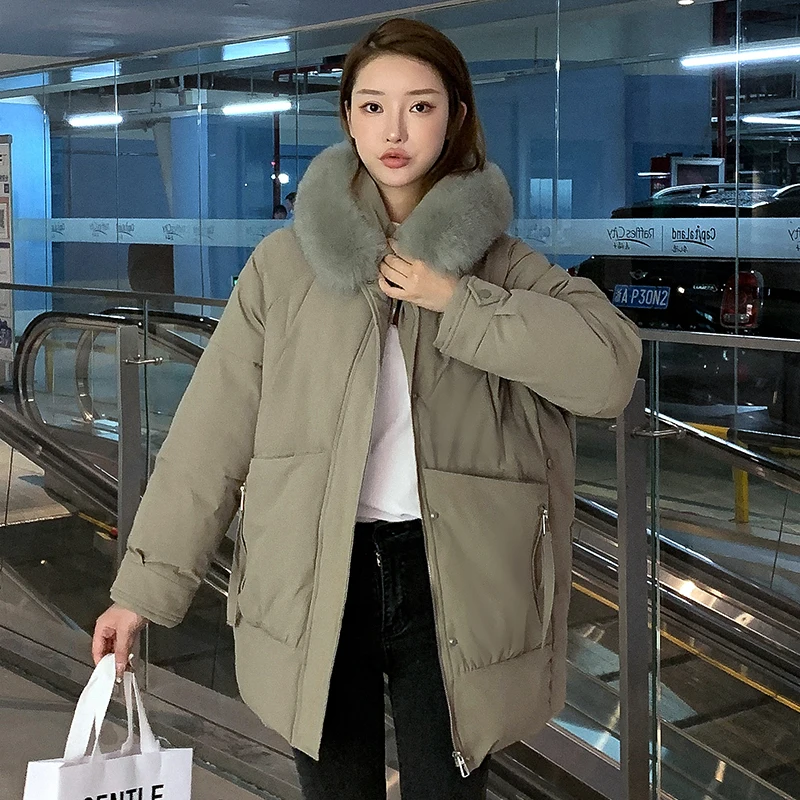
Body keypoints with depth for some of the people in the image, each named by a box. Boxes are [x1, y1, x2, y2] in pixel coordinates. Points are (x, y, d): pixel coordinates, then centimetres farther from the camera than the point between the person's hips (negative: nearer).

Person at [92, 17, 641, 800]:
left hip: (451, 577, 0)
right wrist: (145, 583, -4)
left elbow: (610, 366, -12)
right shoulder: (286, 260, 1)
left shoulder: (497, 260, 2)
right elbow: (213, 427, 0)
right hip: (316, 579, 0)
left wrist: (458, 302, -17)